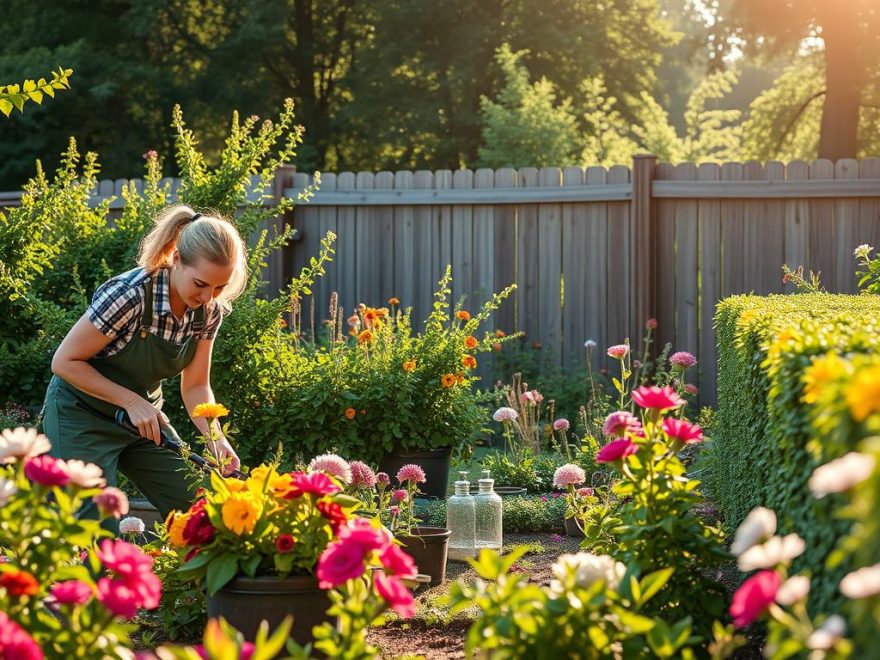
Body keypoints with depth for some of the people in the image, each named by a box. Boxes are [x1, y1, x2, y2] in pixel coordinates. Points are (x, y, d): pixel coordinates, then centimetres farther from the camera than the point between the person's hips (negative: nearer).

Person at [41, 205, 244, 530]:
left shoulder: (209, 310, -10)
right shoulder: (129, 295, -29)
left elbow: (195, 386, 0)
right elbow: (65, 362, -21)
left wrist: (215, 437, -17)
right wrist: (132, 401, -25)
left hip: (143, 415, 6)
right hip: (83, 417, -6)